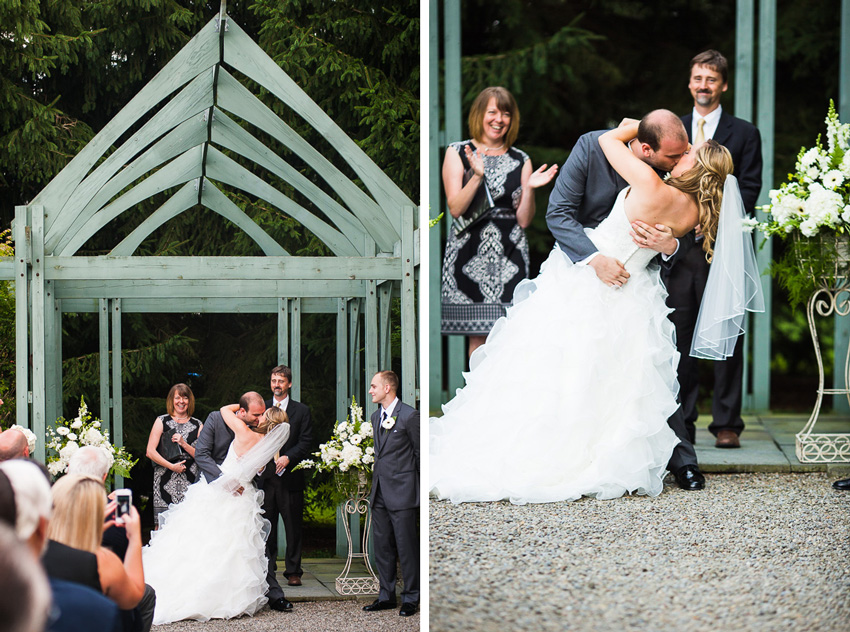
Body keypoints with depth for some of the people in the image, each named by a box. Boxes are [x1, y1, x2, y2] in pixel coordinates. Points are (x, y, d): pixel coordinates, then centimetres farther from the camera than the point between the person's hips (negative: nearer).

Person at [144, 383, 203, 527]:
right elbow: (150, 452, 0)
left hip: (189, 484, 1)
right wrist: (171, 466, -9)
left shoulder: (197, 425, 12)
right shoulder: (162, 421, 7)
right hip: (165, 483, -1)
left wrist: (184, 444, -6)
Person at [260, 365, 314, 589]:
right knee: (266, 527, 2)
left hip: (291, 477, -1)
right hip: (266, 477, 1)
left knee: (294, 528, 2)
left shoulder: (301, 411, 6)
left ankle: (293, 571, 10)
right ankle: (267, 572, 9)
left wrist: (288, 457, -16)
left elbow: (306, 443, -1)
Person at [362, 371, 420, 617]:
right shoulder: (376, 416, 14)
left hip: (402, 491, -8)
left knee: (407, 547, -2)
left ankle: (410, 598, 7)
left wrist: (420, 488, 0)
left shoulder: (410, 416, -9)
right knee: (382, 546, 11)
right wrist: (377, 481, 16)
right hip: (380, 492, 8)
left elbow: (419, 453, -4)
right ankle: (386, 596, 19)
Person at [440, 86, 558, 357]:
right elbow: (455, 208, -4)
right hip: (470, 254, -2)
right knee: (478, 338, -4)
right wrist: (477, 176, -16)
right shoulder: (457, 153, 6)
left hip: (509, 254, 2)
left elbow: (524, 220, 8)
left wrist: (529, 188, -9)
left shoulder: (520, 160, 11)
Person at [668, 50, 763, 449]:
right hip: (679, 248, 2)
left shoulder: (744, 134, 8)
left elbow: (749, 190, 1)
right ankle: (681, 423, 7)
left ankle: (727, 423, 2)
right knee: (679, 337, 2)